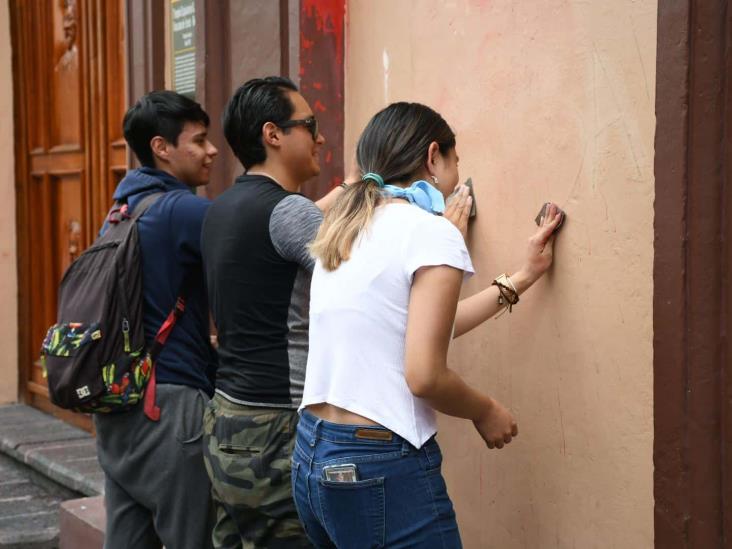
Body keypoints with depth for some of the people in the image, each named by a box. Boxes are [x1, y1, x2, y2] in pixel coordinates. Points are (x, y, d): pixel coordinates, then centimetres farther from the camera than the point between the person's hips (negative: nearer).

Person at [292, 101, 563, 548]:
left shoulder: (347, 229, 11)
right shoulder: (432, 232, -13)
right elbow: (425, 375, -20)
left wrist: (524, 276, 24)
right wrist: (485, 412, 0)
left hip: (312, 458, 8)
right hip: (381, 470, -8)